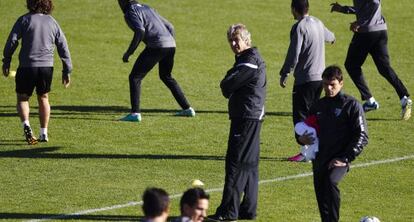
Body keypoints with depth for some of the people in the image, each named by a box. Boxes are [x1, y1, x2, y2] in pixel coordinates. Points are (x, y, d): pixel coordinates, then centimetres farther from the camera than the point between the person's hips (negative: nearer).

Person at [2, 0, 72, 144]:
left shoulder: (24, 20, 0)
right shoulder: (52, 22, 11)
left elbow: (12, 41, -8)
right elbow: (63, 47, 11)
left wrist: (6, 62, 1)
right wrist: (67, 71, 17)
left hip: (27, 66, -3)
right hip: (47, 67, 3)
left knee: (22, 98, 12)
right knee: (43, 98, 20)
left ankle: (26, 125, -15)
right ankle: (44, 134, 17)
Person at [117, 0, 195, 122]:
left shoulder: (130, 13, 0)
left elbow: (140, 32, -19)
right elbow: (169, 26, 26)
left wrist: (128, 52, -14)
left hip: (156, 46, -8)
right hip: (171, 44, 8)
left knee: (135, 77, -1)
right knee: (166, 76, 29)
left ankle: (135, 113, -12)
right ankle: (187, 109, 31)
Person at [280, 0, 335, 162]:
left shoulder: (299, 27, -14)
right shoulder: (318, 23, 11)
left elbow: (293, 54, -19)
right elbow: (327, 36, 35)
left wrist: (284, 74, -11)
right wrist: (332, 38, 59)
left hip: (305, 79, -8)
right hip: (320, 77, 8)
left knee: (300, 115, -6)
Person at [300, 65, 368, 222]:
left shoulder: (351, 105, 0)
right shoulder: (318, 106, 16)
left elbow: (362, 136, -4)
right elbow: (308, 130, 29)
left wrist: (345, 158, -14)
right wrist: (301, 138, 3)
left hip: (339, 160, -6)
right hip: (319, 160, 6)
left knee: (330, 182, -32)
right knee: (321, 197, 6)